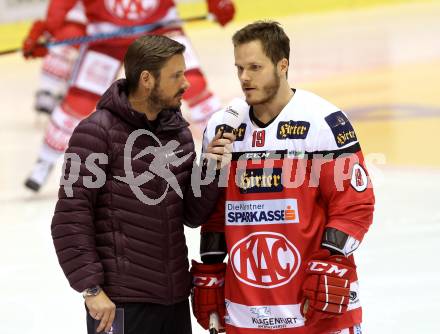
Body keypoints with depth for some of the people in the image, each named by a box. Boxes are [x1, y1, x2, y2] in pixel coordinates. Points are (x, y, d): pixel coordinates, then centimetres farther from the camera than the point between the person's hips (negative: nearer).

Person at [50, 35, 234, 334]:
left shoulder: (179, 132, 10)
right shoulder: (98, 131, -9)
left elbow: (192, 216, 10)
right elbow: (70, 218, -13)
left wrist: (210, 168, -6)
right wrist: (91, 288, -15)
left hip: (175, 298, 6)